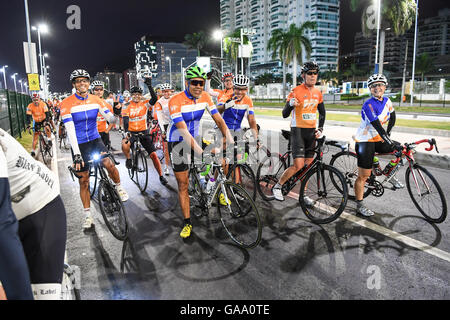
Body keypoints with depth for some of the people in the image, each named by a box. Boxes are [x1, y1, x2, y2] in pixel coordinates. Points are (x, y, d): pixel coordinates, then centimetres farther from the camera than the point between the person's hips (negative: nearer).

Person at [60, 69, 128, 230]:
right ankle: (87, 215, 16)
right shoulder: (67, 103, -13)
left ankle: (119, 187, 10)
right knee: (83, 180, 2)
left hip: (95, 140, 2)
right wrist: (77, 154, -27)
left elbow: (110, 118, -13)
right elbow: (70, 130, -20)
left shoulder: (96, 100, -3)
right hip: (79, 144, -2)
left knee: (109, 164, -21)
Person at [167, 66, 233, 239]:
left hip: (196, 138, 5)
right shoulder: (176, 101, -26)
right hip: (178, 143, -4)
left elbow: (219, 120, -10)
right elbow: (183, 132, -32)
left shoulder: (205, 97, -9)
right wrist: (200, 152, -41)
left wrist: (231, 142, -22)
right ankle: (187, 223, 11)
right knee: (183, 184, -1)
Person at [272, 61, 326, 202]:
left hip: (311, 132, 6)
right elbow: (285, 114, -12)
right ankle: (277, 186, 6)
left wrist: (320, 129, 8)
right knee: (298, 165, -13)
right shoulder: (296, 91, -9)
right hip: (298, 131, -6)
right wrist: (290, 104, -32)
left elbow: (322, 113, 21)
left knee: (308, 165, 8)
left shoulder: (318, 93, 9)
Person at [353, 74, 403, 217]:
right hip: (365, 141, -7)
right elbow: (378, 127, -28)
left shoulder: (387, 101, 2)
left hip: (378, 140, 7)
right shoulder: (368, 105, -21)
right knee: (364, 176, -4)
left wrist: (388, 134, 8)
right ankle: (360, 205, 8)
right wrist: (391, 143, -32)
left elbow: (392, 118, 18)